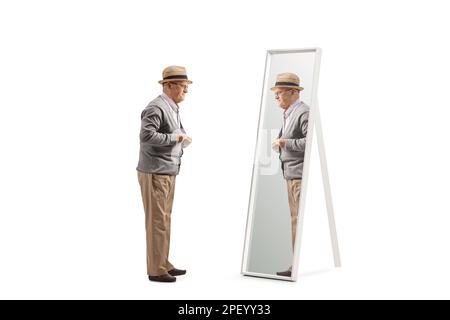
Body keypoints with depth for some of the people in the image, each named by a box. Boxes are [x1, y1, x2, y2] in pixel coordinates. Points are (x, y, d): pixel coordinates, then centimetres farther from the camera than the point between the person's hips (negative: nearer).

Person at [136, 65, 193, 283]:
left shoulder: (172, 108, 16)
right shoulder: (157, 108, -15)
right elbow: (146, 136, -25)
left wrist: (182, 138, 5)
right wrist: (174, 138, -18)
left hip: (168, 173, 10)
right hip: (155, 173, -10)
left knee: (164, 220, 15)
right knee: (157, 222, -5)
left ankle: (164, 265, 24)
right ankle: (156, 270, 2)